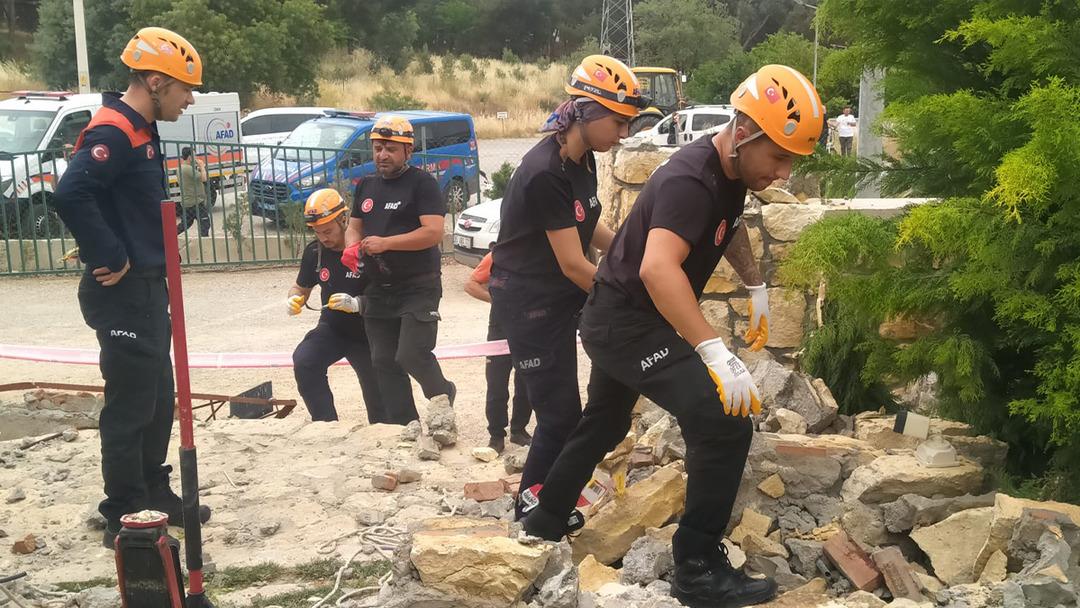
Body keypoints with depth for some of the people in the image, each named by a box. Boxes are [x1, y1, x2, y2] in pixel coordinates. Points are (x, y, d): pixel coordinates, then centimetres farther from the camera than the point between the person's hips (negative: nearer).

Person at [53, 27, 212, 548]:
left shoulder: (141, 132, 13)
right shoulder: (113, 132, -19)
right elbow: (70, 195, -32)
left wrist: (145, 261, 12)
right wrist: (110, 259, -23)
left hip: (146, 288, 10)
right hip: (123, 294, -10)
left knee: (158, 399, 18)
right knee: (130, 407, -2)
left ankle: (154, 495, 32)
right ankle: (126, 519, 9)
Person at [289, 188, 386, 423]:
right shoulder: (314, 251, -5)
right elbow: (302, 287, 11)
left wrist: (357, 303, -38)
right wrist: (295, 299, -12)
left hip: (366, 331, -4)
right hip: (332, 327, 4)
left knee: (377, 394, 5)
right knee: (304, 361, -24)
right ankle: (326, 424, -14)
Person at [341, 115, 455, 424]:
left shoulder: (421, 182, -9)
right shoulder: (366, 186, 14)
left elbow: (434, 232, -18)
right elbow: (354, 227, 19)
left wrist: (385, 243, -24)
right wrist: (351, 247, -5)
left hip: (418, 287, -7)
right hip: (378, 290, 7)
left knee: (412, 355, -16)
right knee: (384, 363, 8)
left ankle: (443, 395, 15)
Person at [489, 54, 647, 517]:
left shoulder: (583, 158, 0)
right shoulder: (545, 173, -27)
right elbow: (573, 264, -24)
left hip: (561, 295, 8)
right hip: (529, 301, -8)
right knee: (560, 414, -1)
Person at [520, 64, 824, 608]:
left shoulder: (730, 171, 2)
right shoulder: (690, 180, -27)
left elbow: (729, 225, 27)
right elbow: (657, 268, -43)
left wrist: (756, 287, 18)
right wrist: (715, 352, -48)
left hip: (617, 320, 10)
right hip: (628, 323, -10)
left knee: (604, 423, 27)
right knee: (725, 426, -18)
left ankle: (546, 519, 47)